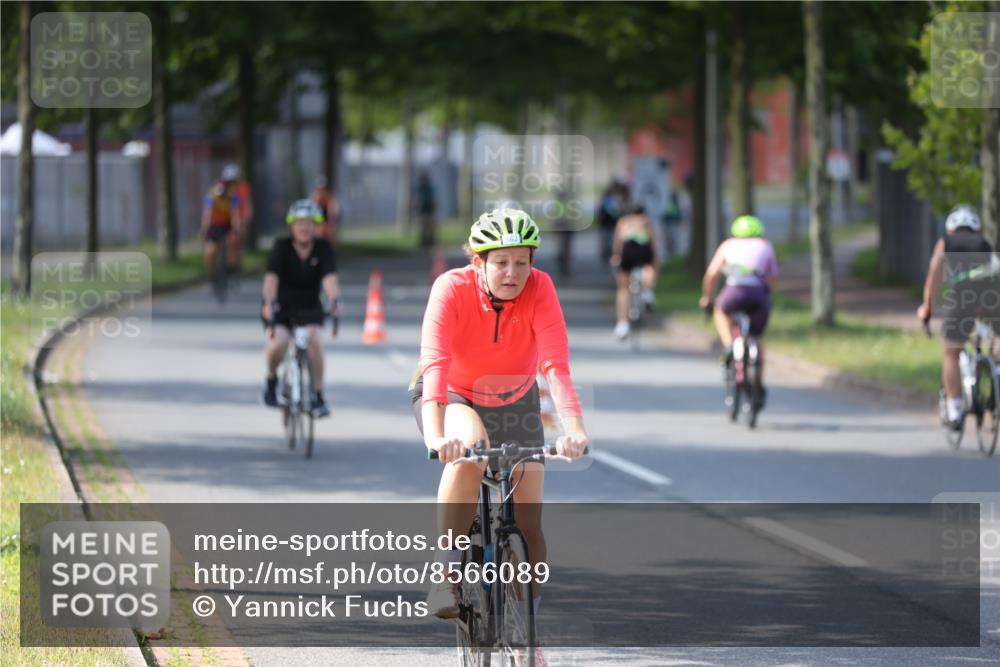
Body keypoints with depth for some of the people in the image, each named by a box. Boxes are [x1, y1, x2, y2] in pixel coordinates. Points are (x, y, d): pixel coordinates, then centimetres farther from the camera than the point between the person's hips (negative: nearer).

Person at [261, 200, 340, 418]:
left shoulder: (323, 248, -10)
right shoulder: (281, 247, -15)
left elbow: (329, 277, -25)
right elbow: (271, 277, -28)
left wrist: (333, 300, -44)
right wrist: (269, 303, -45)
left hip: (309, 308, 1)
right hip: (281, 307, -1)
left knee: (314, 339, -28)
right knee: (278, 343, -28)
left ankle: (318, 396, -15)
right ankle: (271, 379, 6)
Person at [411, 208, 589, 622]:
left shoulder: (538, 289, -24)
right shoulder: (452, 289, -29)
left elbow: (556, 366, -34)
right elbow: (435, 364, -41)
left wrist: (574, 428, -50)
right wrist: (435, 436, -56)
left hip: (514, 401, 3)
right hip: (454, 397, -3)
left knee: (528, 522, -7)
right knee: (469, 446, -37)